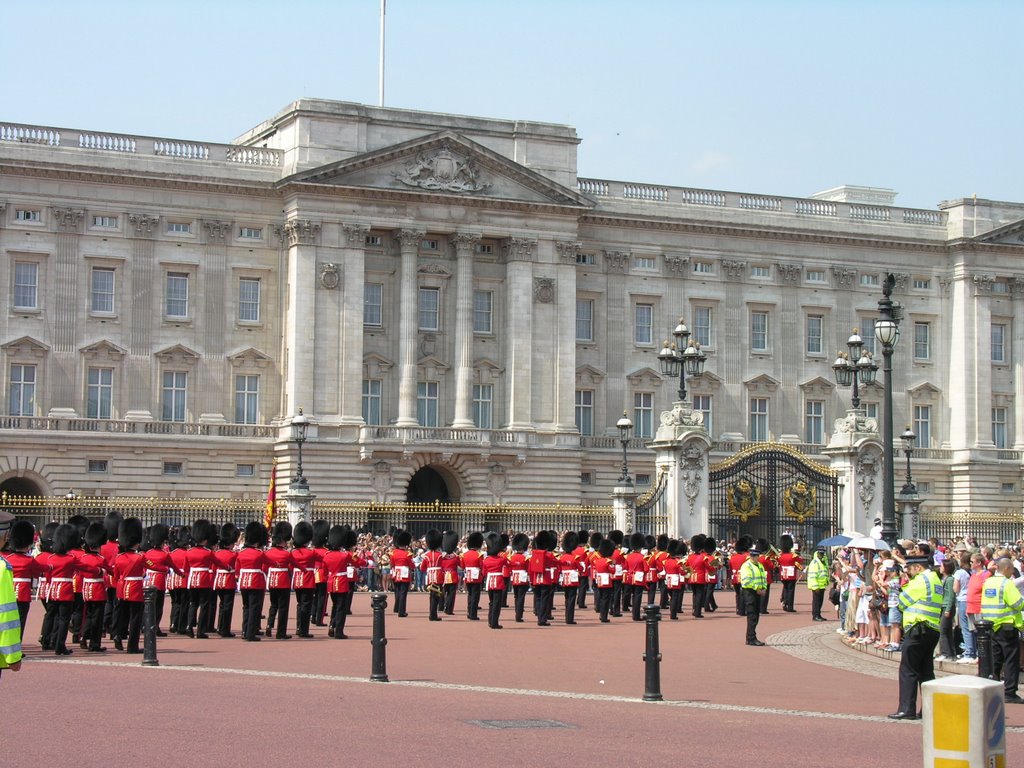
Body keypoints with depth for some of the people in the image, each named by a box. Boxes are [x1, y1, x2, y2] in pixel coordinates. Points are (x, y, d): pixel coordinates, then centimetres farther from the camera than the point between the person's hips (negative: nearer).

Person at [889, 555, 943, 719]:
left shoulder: (920, 580, -12)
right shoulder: (935, 579, 17)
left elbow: (902, 602, -6)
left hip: (918, 630, -9)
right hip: (932, 630, 9)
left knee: (908, 671, -5)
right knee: (926, 671, 12)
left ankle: (906, 710, -7)